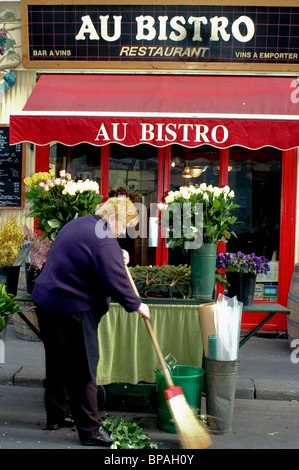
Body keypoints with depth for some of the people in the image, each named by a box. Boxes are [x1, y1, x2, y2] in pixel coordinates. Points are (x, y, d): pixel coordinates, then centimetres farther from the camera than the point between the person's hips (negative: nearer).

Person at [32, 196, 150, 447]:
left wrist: (117, 257, 14)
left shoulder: (78, 224, 13)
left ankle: (56, 415, 34)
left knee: (58, 362, 20)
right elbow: (116, 283, -20)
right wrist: (137, 305, -5)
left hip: (46, 301, 10)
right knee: (83, 368, -1)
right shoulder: (104, 240, -19)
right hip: (71, 309, -10)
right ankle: (90, 429, 8)